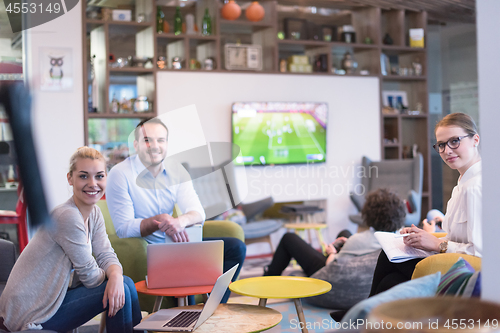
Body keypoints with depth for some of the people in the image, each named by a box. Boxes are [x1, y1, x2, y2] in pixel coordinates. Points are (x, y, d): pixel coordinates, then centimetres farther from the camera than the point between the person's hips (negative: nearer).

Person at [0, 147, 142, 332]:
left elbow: (106, 255, 0)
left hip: (50, 299, 9)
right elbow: (90, 276, -19)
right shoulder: (68, 217, -25)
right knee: (119, 291, -12)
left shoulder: (94, 214, 4)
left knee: (124, 285, 2)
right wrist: (112, 277, 1)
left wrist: (116, 276, -22)